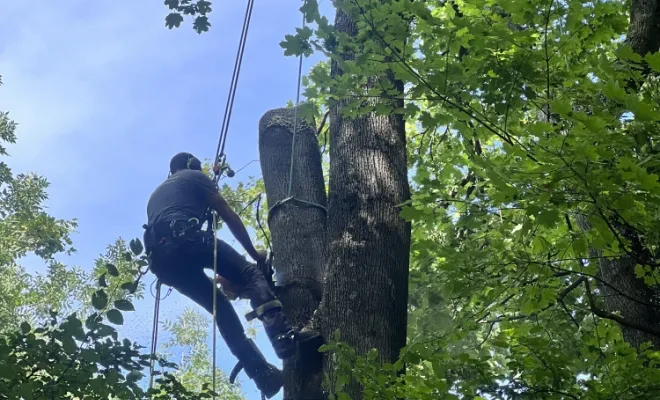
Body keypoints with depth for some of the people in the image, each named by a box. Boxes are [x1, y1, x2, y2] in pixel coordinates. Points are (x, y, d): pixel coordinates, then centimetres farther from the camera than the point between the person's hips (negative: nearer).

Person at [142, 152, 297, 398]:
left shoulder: (156, 194, 42)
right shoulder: (196, 177, 23)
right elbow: (229, 217, 17)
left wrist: (211, 278, 46)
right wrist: (253, 253, 27)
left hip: (160, 258, 6)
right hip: (184, 238, -6)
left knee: (219, 306, 12)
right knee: (250, 275, -5)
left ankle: (263, 374, -2)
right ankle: (283, 336, -34)